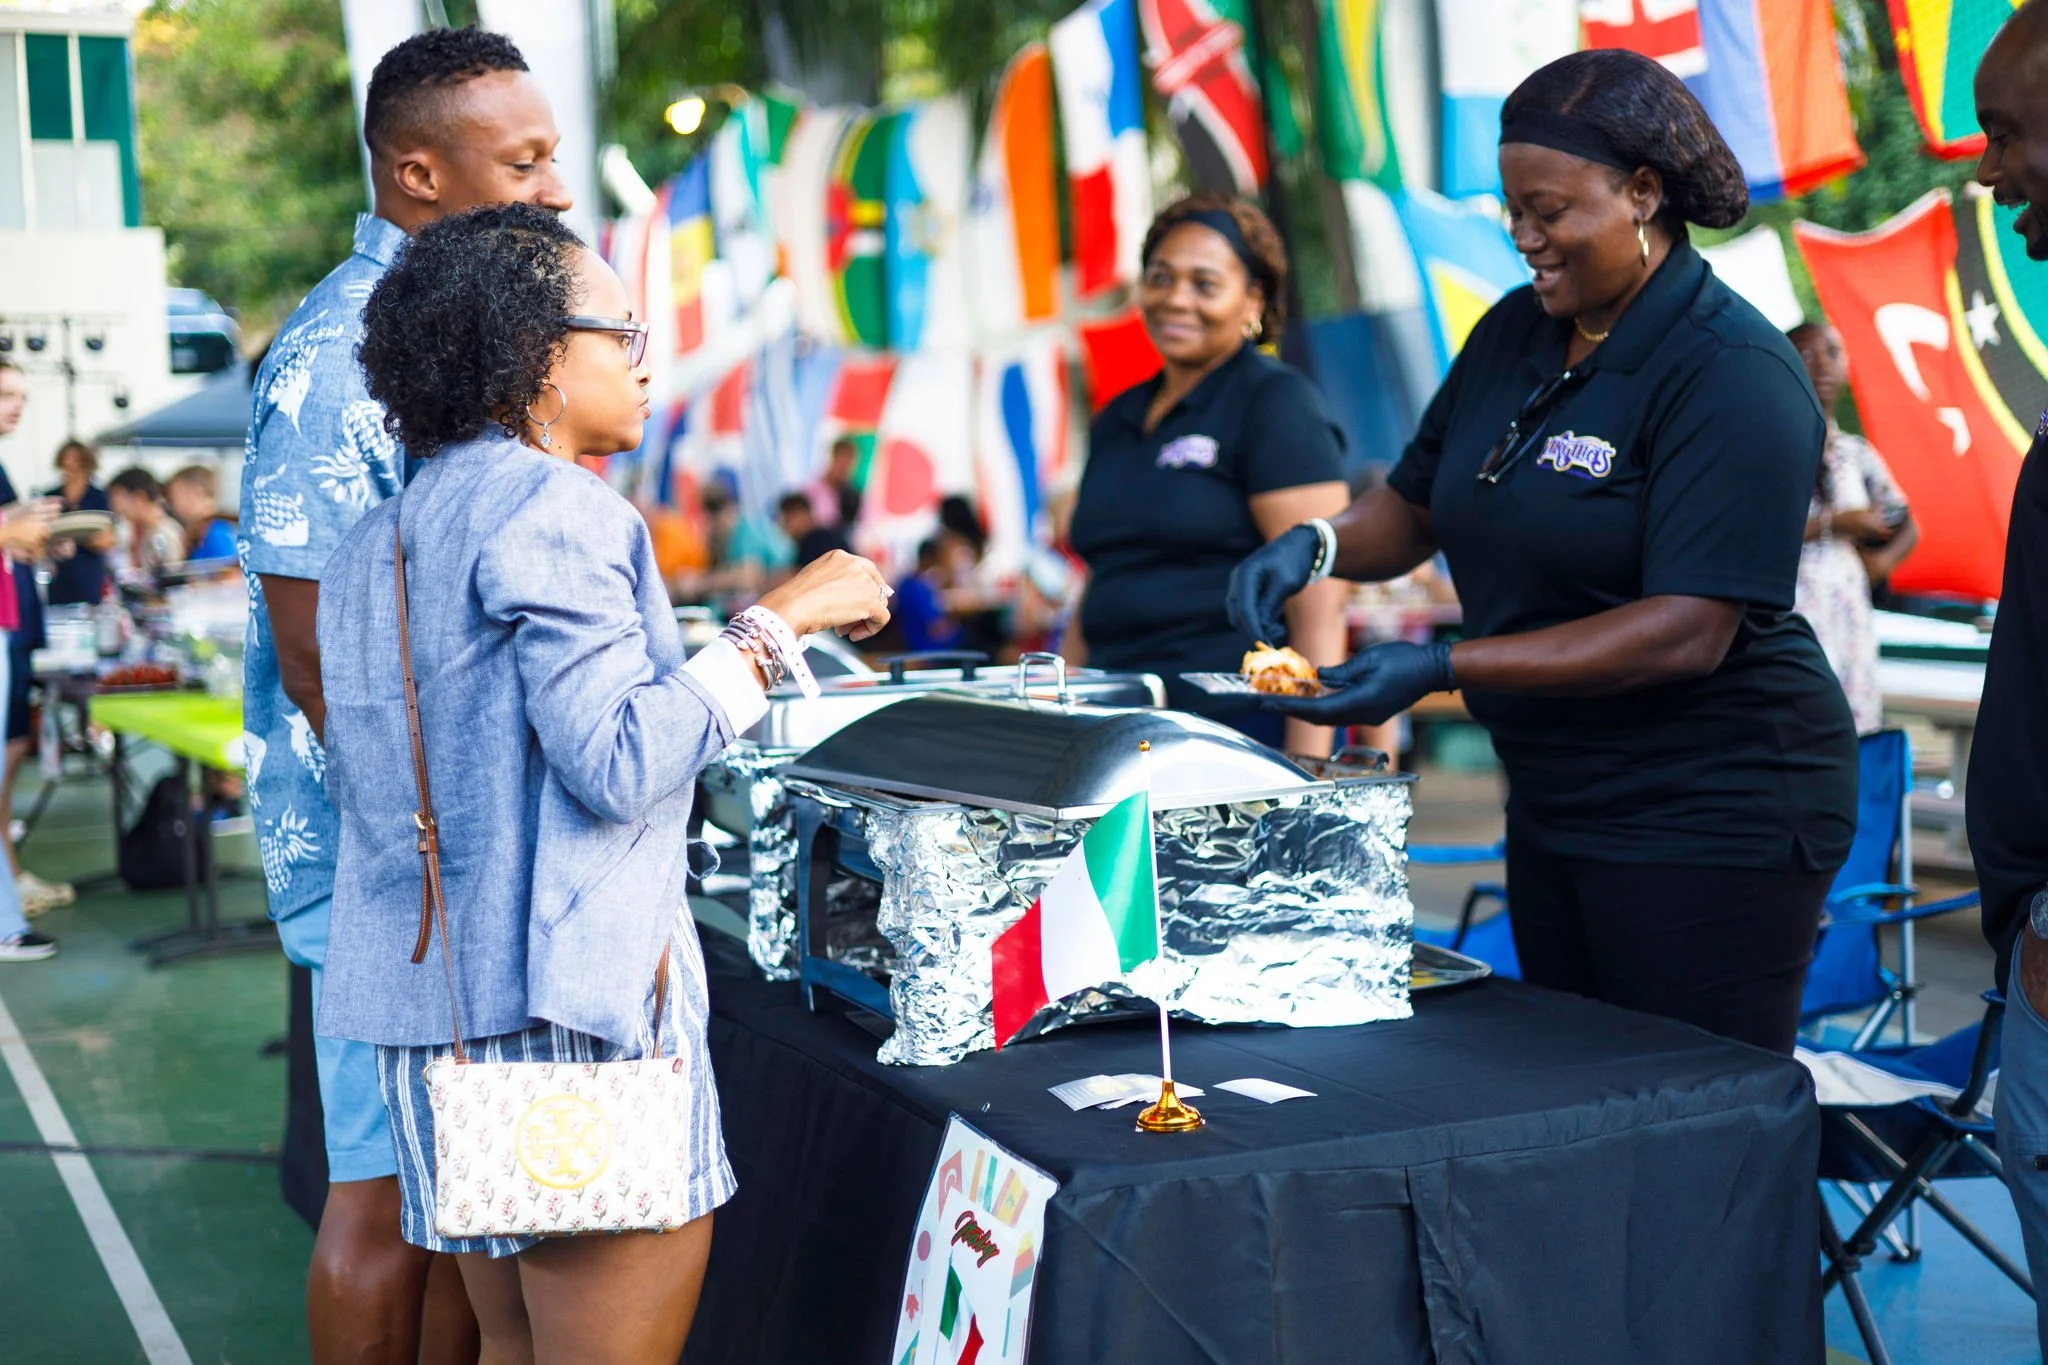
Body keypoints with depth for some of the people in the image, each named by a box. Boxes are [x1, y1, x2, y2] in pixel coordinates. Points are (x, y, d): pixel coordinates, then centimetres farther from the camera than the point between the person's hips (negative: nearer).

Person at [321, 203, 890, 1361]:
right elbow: (618, 763, -20)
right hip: (574, 1004, -9)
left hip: (436, 1004, 9)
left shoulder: (378, 544, 17)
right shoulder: (552, 509, -11)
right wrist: (779, 623, -13)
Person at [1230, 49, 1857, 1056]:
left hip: (1710, 816, -8)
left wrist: (1445, 668, -27)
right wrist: (1317, 545, -6)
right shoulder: (1514, 336, 7)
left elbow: (1689, 632, -24)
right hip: (1554, 802, 8)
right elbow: (1416, 507, 17)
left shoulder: (1732, 374, -17)